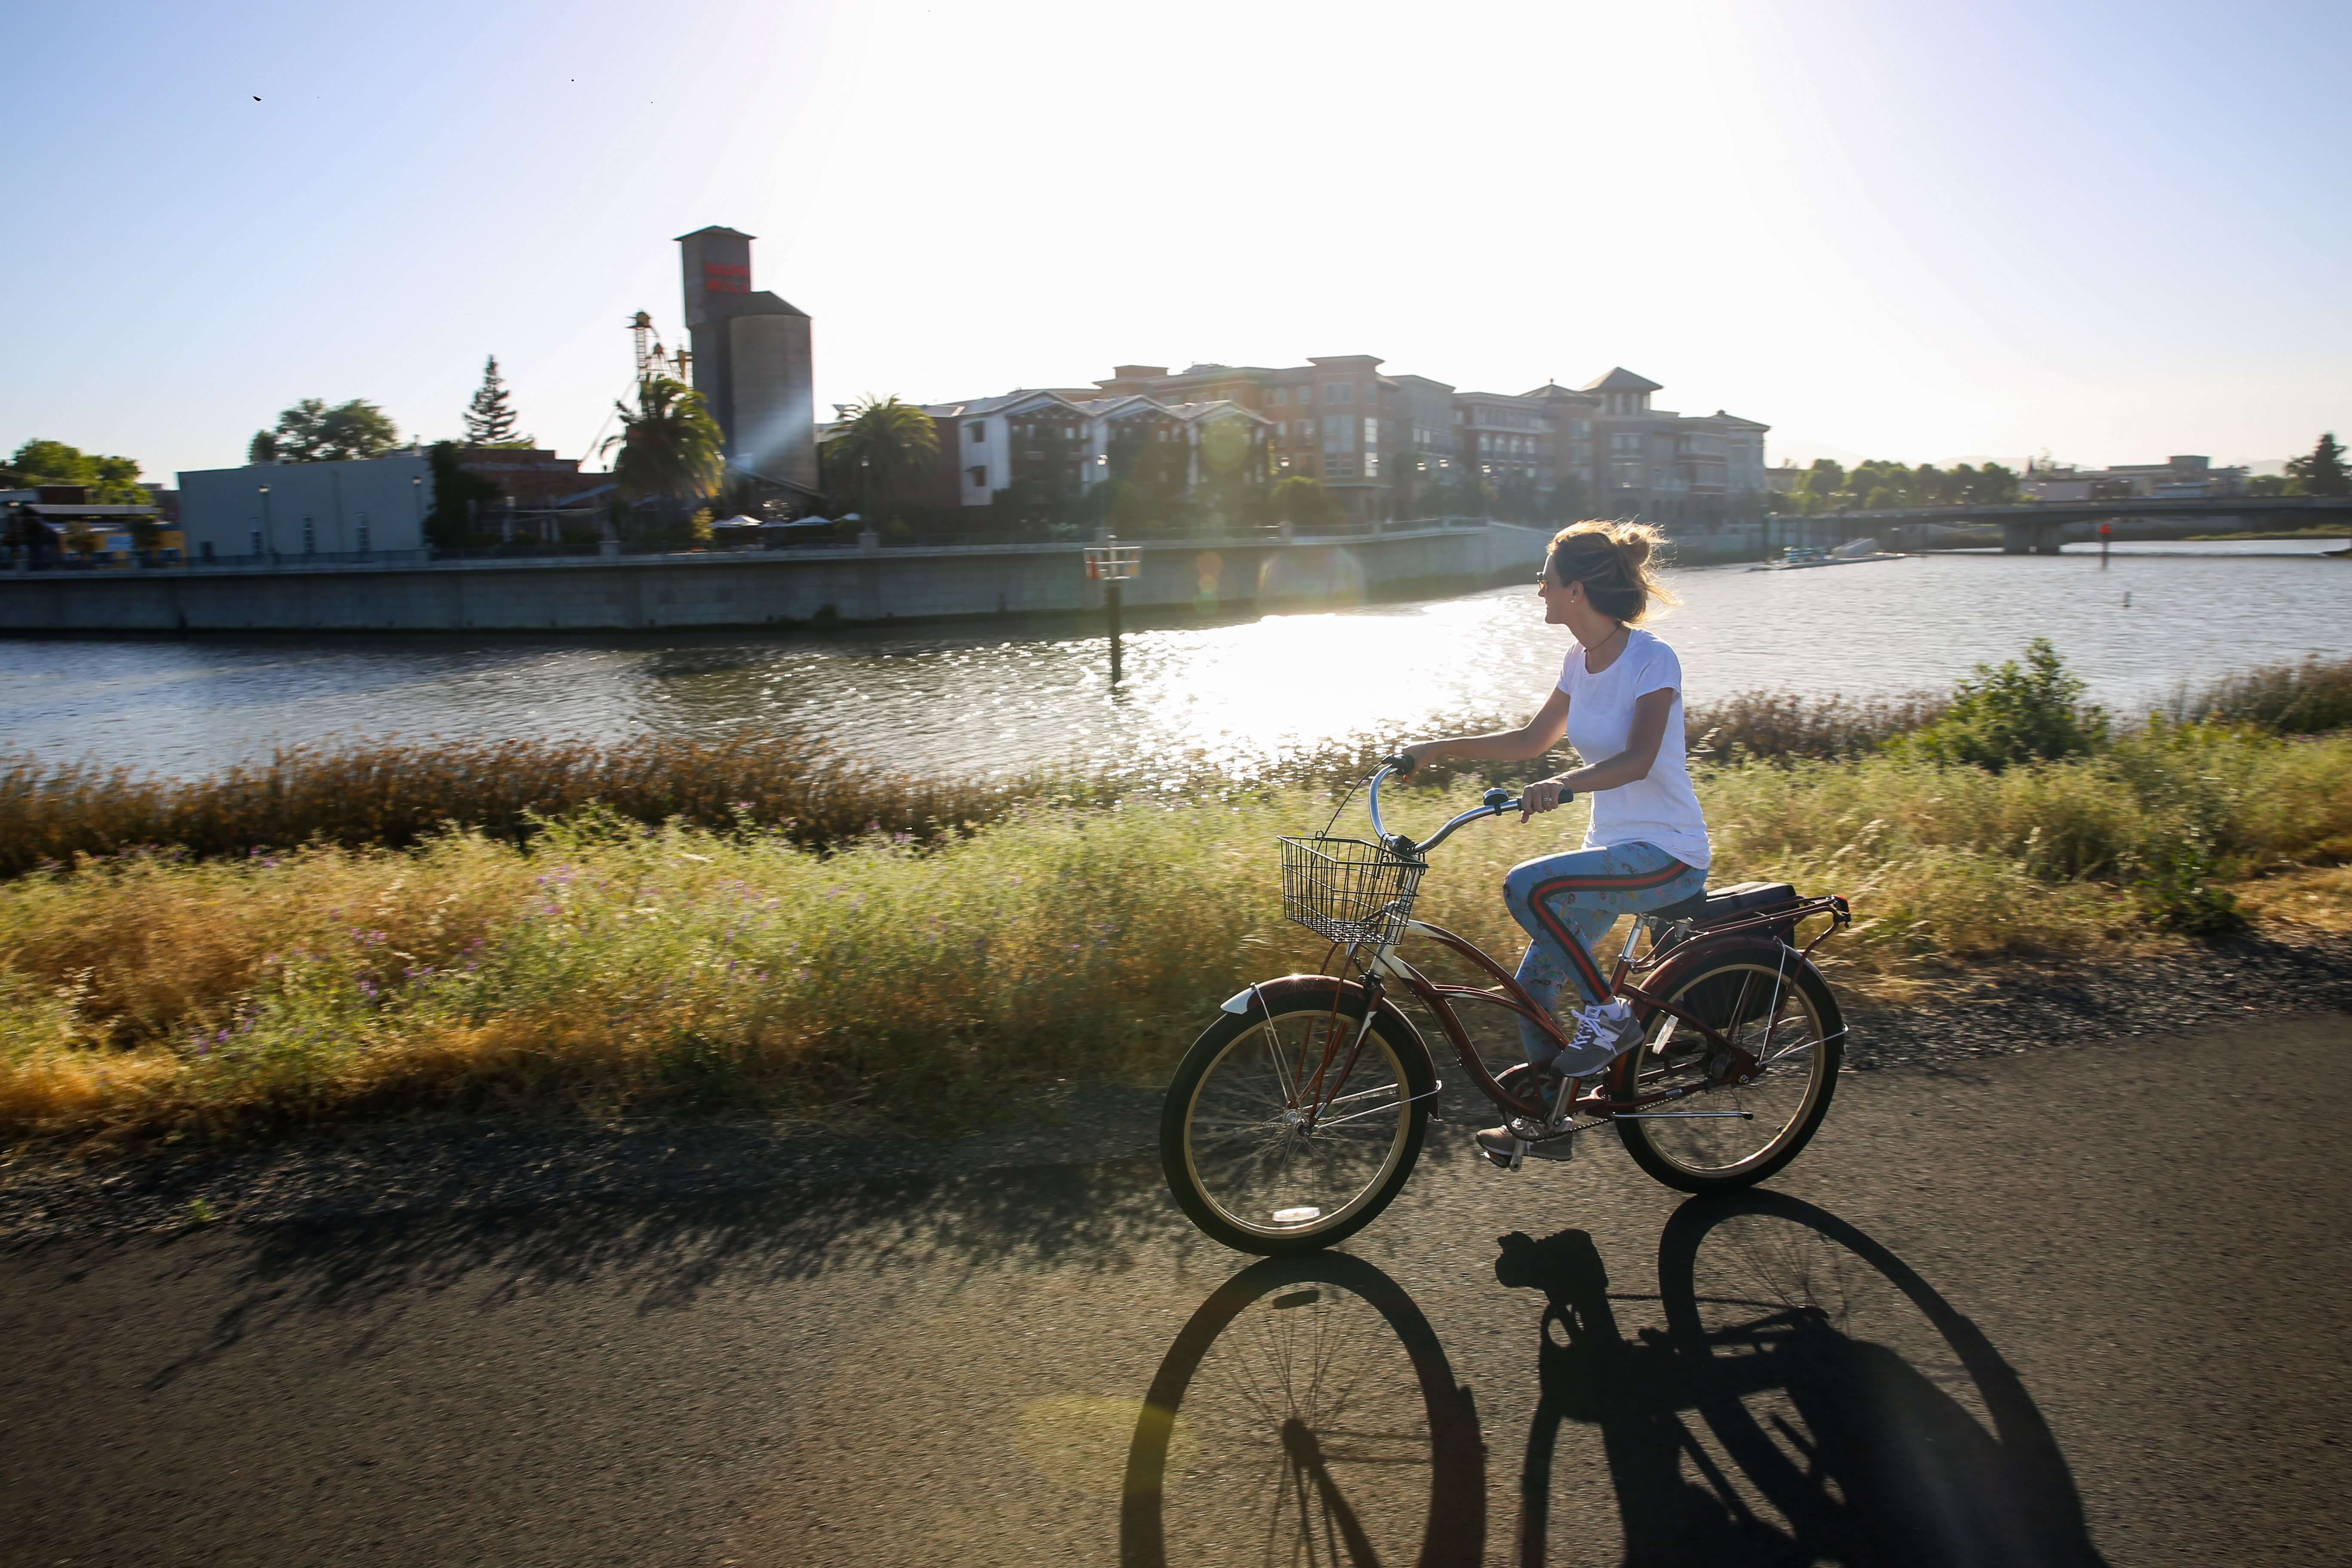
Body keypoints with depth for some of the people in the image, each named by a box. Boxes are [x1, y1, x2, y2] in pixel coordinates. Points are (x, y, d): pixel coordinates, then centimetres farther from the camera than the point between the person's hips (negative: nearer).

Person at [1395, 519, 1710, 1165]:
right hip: (1612, 844, 8)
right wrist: (1437, 748, 10)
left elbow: (1638, 759, -30)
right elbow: (1532, 740, 16)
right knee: (1536, 981, 4)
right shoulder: (1581, 661, 6)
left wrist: (1562, 784, -47)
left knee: (1528, 887, -29)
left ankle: (1610, 1016, -10)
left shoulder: (1652, 661, -17)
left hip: (1666, 853, -8)